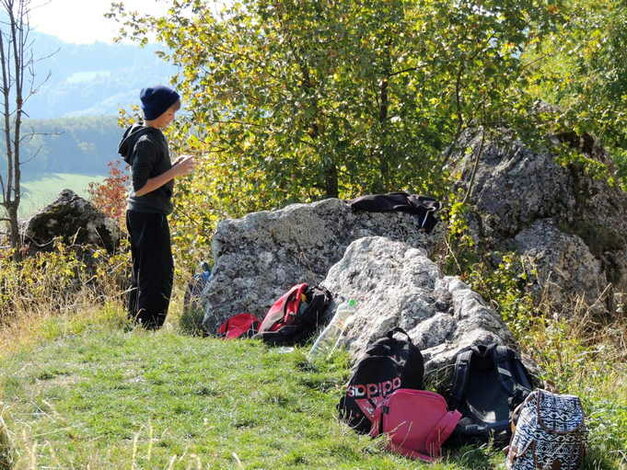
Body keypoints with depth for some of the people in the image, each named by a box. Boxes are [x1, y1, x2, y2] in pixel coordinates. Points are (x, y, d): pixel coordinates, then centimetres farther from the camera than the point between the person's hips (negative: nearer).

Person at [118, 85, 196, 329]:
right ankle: (149, 327, -4)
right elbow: (140, 187, -21)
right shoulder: (146, 142, -19)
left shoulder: (154, 136, 11)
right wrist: (174, 173, -21)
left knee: (142, 273, 16)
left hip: (139, 215, 11)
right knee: (159, 273, -7)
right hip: (149, 216, -11)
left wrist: (174, 165, 7)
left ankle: (135, 325, 24)